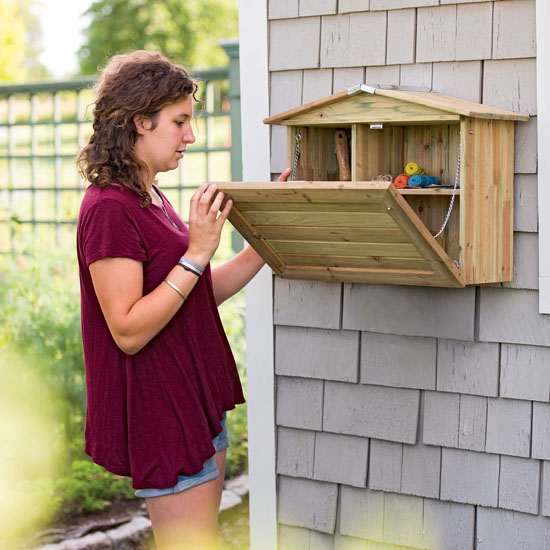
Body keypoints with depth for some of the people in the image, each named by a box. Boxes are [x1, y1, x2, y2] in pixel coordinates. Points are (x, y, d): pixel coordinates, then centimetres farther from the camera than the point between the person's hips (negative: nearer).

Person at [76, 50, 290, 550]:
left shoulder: (151, 199, 12)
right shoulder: (109, 209, -18)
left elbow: (206, 292, 15)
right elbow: (128, 330, -23)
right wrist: (198, 252, -24)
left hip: (195, 402, 10)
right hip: (158, 411, -10)